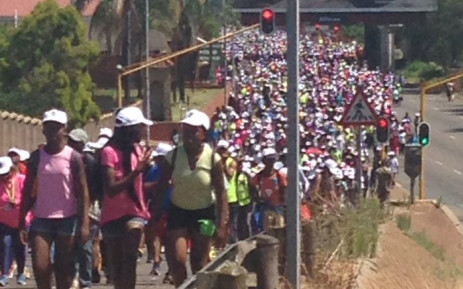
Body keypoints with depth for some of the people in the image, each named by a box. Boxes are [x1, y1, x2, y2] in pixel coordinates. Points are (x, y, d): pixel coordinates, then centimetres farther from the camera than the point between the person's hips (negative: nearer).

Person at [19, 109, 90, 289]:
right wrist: (22, 222, 3)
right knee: (40, 267, -11)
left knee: (64, 270, 2)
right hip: (42, 219, 2)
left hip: (67, 219, -2)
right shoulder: (37, 157, 6)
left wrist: (84, 223, -11)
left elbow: (83, 192, -3)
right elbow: (27, 192, 9)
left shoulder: (73, 157, -2)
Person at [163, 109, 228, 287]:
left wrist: (222, 225, -14)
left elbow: (221, 193, -8)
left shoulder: (213, 159, -10)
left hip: (203, 214, -1)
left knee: (199, 263, 2)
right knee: (176, 259, -13)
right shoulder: (173, 156, -7)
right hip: (178, 212, 1)